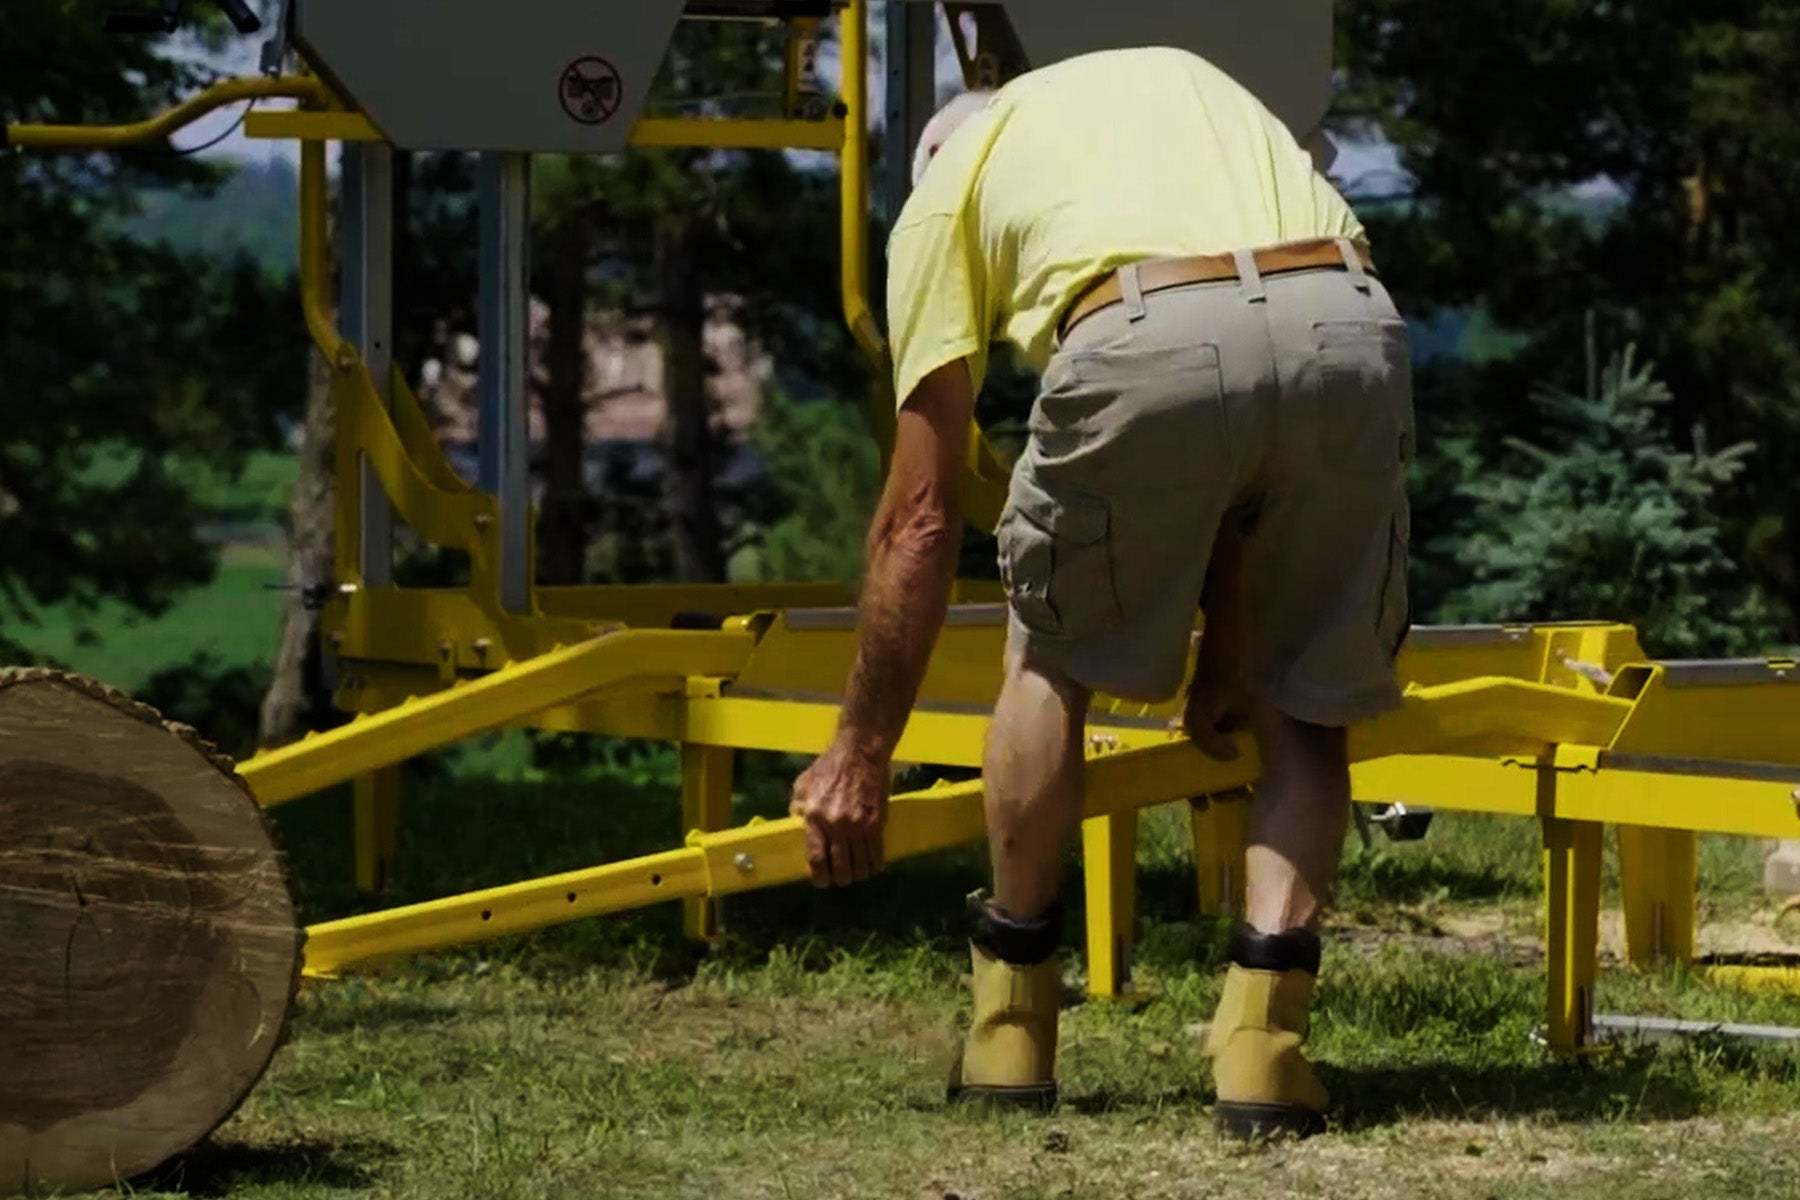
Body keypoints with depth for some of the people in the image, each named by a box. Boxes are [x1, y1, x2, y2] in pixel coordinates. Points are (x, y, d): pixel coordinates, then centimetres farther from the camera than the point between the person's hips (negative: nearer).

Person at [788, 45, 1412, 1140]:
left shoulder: (950, 188, 29)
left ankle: (1014, 1024, 29)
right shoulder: (1180, 79, 41)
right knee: (1304, 710, 20)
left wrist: (862, 757, 32)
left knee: (1052, 658, 23)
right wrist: (1225, 647, 46)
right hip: (1351, 327, 3)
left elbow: (921, 520, 25)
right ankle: (1262, 1036, 7)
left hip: (1146, 344, -3)